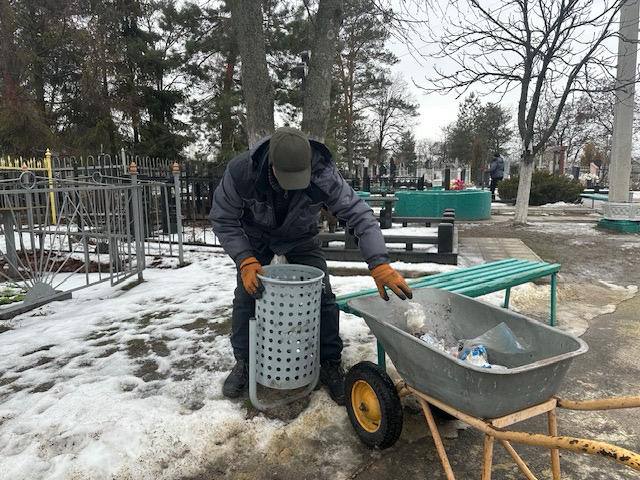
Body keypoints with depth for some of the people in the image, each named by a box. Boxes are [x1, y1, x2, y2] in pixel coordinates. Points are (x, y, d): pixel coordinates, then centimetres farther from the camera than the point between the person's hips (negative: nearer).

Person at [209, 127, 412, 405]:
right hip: (256, 236, 0)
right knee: (246, 295, -6)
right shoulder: (241, 171, -35)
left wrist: (380, 265, -43)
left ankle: (330, 365, 9)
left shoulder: (324, 175, -37)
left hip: (301, 238, 0)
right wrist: (245, 261, -33)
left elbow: (360, 215, -32)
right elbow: (223, 220, -21)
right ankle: (243, 363, 17)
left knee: (322, 296, -10)